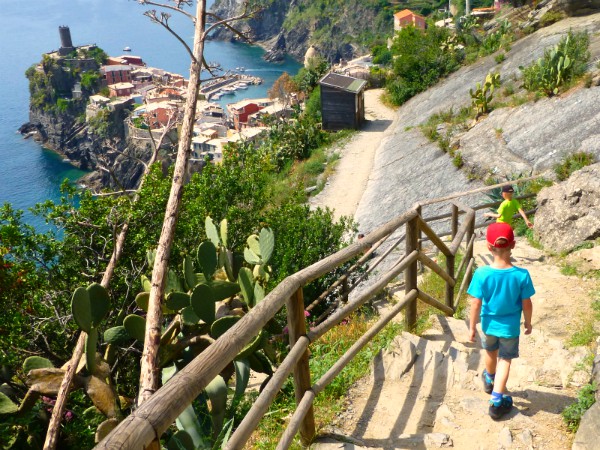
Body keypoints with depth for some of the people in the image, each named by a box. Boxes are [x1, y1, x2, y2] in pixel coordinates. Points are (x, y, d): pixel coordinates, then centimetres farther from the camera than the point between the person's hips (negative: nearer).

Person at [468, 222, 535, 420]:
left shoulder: (481, 274, -24)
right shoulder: (522, 275, -23)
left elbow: (476, 304, -17)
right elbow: (527, 304, -11)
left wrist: (472, 327, -4)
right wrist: (528, 322, 8)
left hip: (489, 324, 1)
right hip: (510, 327, -1)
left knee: (491, 352, 27)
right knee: (505, 360, 14)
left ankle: (490, 380, 54)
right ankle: (496, 401, 11)